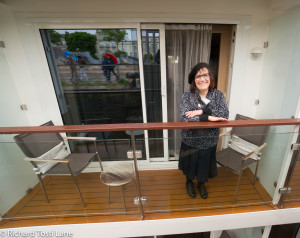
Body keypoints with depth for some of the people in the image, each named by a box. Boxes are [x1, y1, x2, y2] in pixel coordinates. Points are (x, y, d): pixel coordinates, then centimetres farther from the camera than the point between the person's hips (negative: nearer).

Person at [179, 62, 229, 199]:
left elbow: (224, 114, -19)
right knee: (190, 163, 21)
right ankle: (189, 182, 54)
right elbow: (184, 117, -27)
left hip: (209, 140, 2)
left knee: (205, 164, 22)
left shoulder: (218, 95, -6)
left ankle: (201, 184, 54)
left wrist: (201, 112, -28)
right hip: (190, 140, -2)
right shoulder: (187, 96, -14)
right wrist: (208, 117, -30)